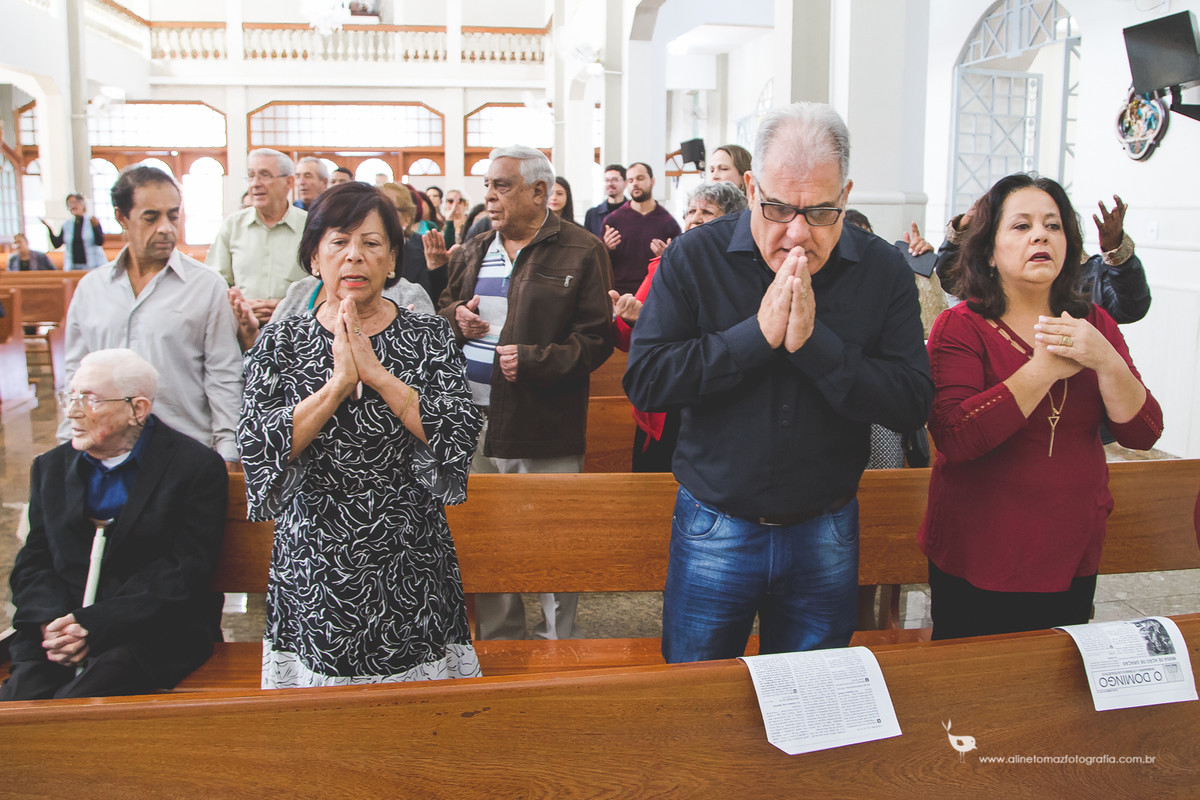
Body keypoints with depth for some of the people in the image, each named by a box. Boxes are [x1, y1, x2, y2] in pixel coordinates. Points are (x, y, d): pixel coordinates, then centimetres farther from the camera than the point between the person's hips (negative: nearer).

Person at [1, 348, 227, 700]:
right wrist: (52, 622, -9)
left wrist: (93, 626, -17)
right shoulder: (52, 467, 18)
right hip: (59, 629, 4)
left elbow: (184, 573, -9)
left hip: (155, 634, -4)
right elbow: (33, 562, 13)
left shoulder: (197, 467, -3)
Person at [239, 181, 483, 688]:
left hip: (410, 568, 0)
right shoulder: (281, 342, 2)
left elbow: (461, 435, -13)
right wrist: (338, 383, -19)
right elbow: (257, 447, -10)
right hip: (313, 574, 1)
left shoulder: (429, 337, 1)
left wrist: (375, 372, -18)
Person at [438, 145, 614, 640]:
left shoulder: (580, 253, -5)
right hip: (474, 426, 6)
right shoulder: (472, 254, 14)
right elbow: (443, 312, 24)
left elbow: (596, 339, -10)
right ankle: (498, 642, 35)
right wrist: (454, 319, 1)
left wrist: (534, 360, -21)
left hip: (544, 432, -6)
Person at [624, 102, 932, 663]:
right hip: (713, 529, -1)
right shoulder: (694, 257, -8)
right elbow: (643, 381, -16)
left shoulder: (883, 270, -5)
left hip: (825, 535, 1)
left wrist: (812, 342, -23)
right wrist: (758, 334, -22)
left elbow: (913, 405, -12)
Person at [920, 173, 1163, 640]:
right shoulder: (961, 326, -10)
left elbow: (1143, 433, -3)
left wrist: (1106, 361, -19)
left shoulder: (1094, 324, 6)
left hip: (1073, 561, 5)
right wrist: (1045, 368, -24)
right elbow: (953, 436, -24)